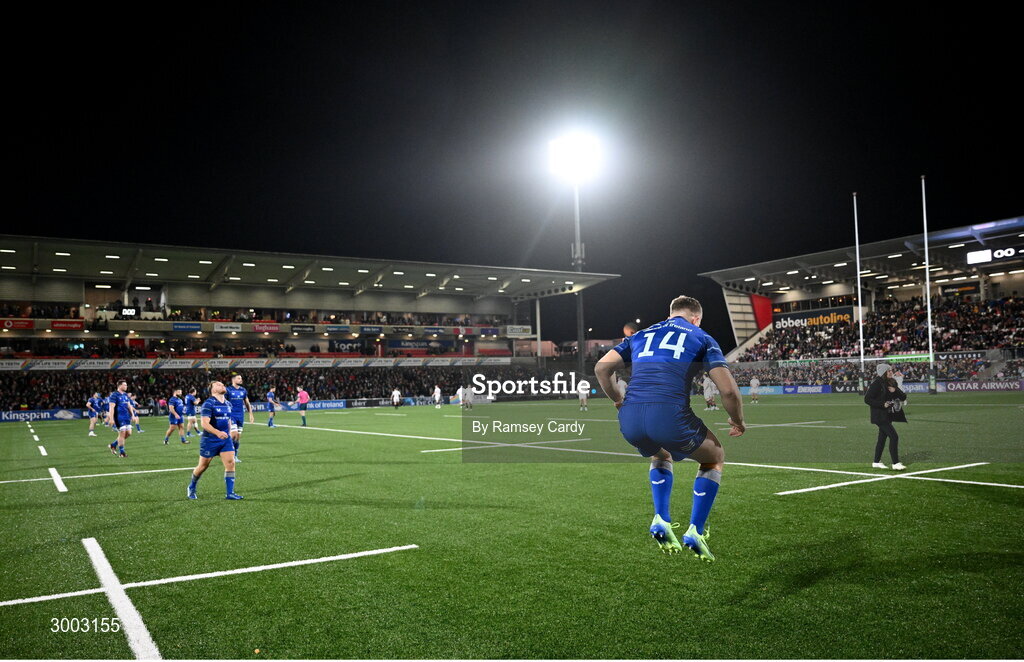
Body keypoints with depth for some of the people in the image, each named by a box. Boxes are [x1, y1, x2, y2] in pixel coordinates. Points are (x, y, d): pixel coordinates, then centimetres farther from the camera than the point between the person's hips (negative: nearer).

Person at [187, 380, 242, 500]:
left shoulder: (228, 404, 8)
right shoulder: (208, 404, -14)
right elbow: (204, 423, -24)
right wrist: (218, 433, -37)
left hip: (226, 439, 5)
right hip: (210, 440, -5)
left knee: (230, 463, -9)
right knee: (203, 466, 9)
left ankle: (229, 493, -5)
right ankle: (191, 488, 34)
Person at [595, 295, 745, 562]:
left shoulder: (641, 335, 27)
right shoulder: (701, 338, 17)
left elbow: (602, 367, 16)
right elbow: (728, 390, 6)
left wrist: (618, 401, 30)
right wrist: (737, 422, 24)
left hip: (629, 420, 4)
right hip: (671, 414, -4)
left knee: (660, 455, 38)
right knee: (715, 457, 26)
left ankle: (661, 521, 23)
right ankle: (695, 531, 19)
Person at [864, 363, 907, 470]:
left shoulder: (892, 383, 9)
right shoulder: (877, 384, -14)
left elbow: (903, 397, 7)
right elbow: (867, 399, -16)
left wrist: (895, 391, -11)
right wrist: (882, 404, -21)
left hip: (888, 415, 8)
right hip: (880, 416, -8)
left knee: (882, 438, 14)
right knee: (894, 436, -13)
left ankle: (876, 462, 23)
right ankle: (896, 463, -9)